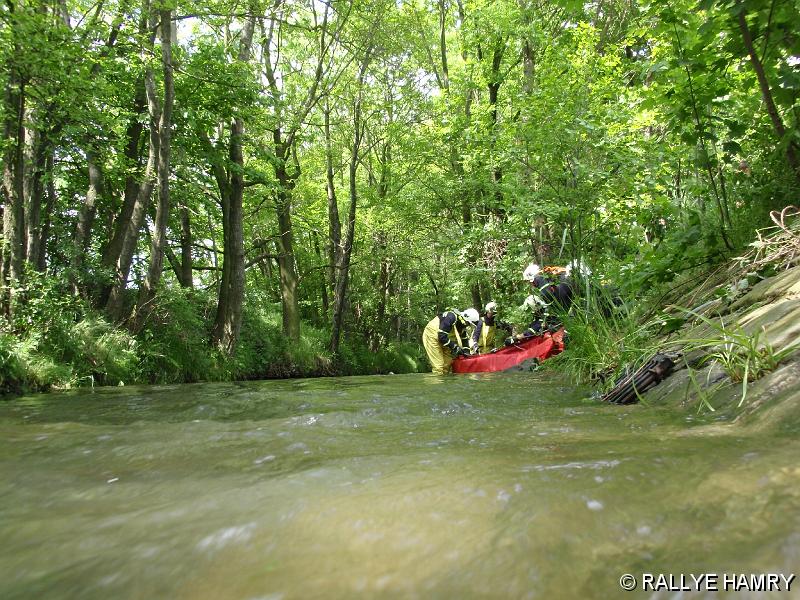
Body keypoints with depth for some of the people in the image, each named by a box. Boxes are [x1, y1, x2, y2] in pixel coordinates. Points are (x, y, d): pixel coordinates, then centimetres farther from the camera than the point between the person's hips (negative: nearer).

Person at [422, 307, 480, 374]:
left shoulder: (462, 324, -1)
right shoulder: (450, 317, -30)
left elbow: (464, 339, 10)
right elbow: (442, 337, -33)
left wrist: (466, 352, 1)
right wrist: (454, 347, -28)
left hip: (443, 339, 9)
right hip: (432, 337, -9)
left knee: (447, 363, 8)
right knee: (439, 366, -13)